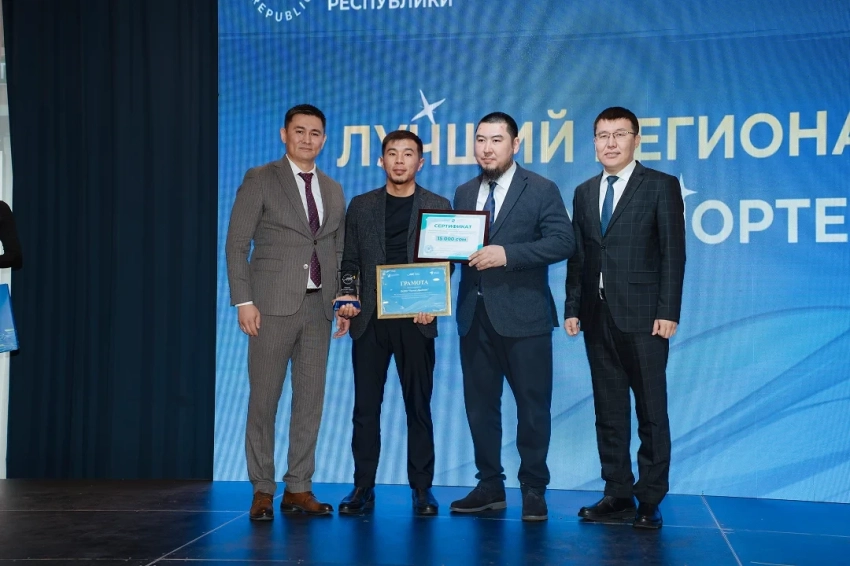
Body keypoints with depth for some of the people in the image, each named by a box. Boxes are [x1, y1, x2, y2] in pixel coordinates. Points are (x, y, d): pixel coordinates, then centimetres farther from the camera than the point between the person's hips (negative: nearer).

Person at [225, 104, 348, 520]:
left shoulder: (334, 191, 16)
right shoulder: (260, 180, 1)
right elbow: (236, 244, -4)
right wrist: (243, 301, -11)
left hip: (318, 307, 5)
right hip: (273, 306, -5)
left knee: (311, 400, 6)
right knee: (264, 400, 0)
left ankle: (299, 488, 14)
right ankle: (262, 490, 10)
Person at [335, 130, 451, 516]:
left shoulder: (438, 206, 6)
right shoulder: (360, 206, 11)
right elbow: (349, 262, 10)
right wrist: (345, 300, -5)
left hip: (415, 321, -1)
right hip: (369, 321, 2)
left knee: (418, 407, 4)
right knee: (365, 407, 4)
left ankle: (421, 489, 12)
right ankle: (363, 488, 13)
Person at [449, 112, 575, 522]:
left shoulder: (541, 191, -2)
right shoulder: (464, 193, 15)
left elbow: (563, 241, -13)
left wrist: (508, 253, -21)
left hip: (523, 315, -5)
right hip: (475, 315, 5)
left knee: (533, 406, 1)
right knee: (479, 404, 10)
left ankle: (533, 490, 13)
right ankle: (490, 486, 21)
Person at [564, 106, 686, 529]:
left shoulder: (661, 187, 0)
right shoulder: (585, 192, 15)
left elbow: (673, 253, -5)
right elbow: (577, 256, 13)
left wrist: (668, 312, -12)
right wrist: (572, 308, 6)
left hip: (642, 317, -5)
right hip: (597, 317, 5)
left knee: (651, 410, 0)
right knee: (608, 410, 8)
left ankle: (650, 500, 8)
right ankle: (618, 494, 16)